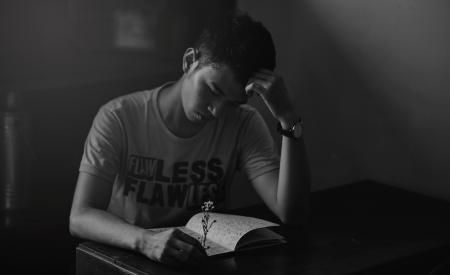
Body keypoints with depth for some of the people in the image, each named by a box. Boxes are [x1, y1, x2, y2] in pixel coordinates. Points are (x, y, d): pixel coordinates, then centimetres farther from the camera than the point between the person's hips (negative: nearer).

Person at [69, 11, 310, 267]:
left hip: (206, 263, 1)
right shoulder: (118, 119, -11)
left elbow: (292, 214, -15)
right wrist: (145, 240, -39)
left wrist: (289, 119, -24)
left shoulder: (244, 125, -5)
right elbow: (80, 217, -20)